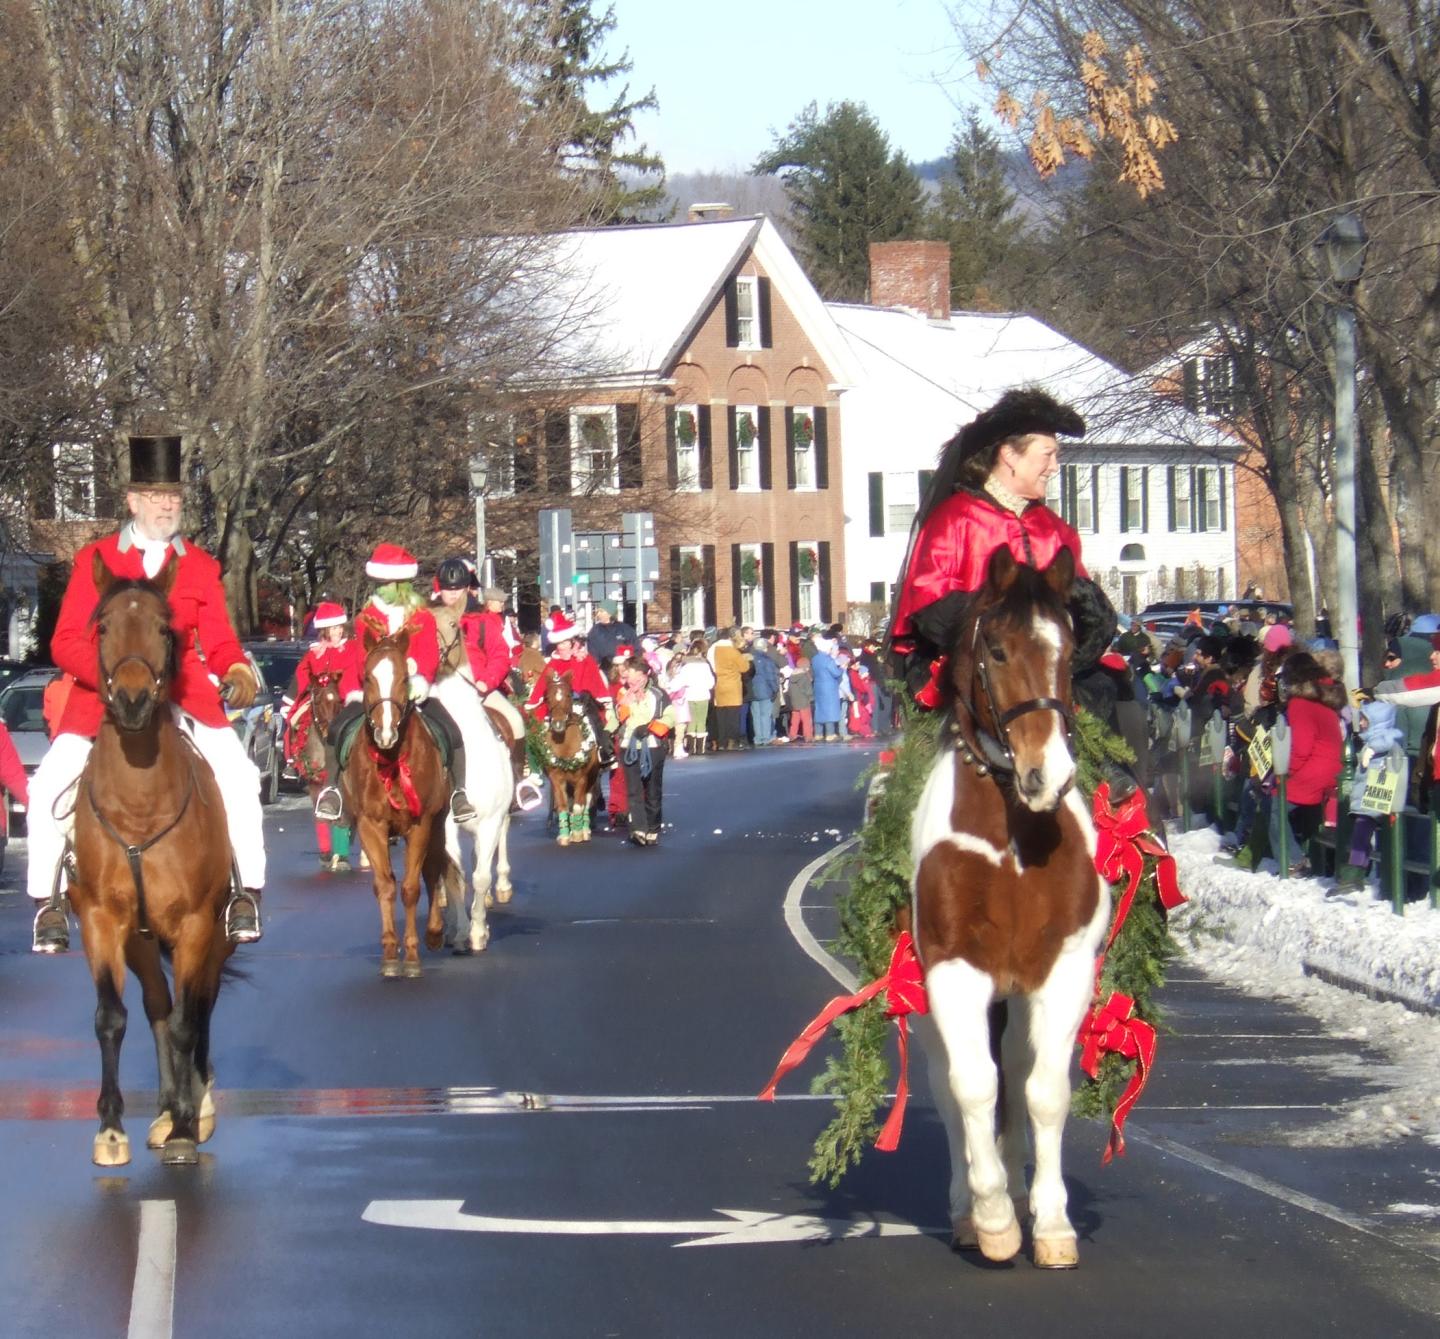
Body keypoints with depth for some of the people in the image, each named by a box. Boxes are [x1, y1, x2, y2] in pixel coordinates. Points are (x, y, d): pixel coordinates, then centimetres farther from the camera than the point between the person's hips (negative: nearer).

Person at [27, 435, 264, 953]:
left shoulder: (201, 566, 9)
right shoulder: (96, 560, 2)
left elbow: (219, 639, 6)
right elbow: (67, 642, -3)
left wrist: (237, 671, -17)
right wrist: (113, 674, -22)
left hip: (183, 692, 1)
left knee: (238, 775, -17)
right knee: (50, 787, -16)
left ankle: (247, 894, -6)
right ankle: (47, 903, -2)